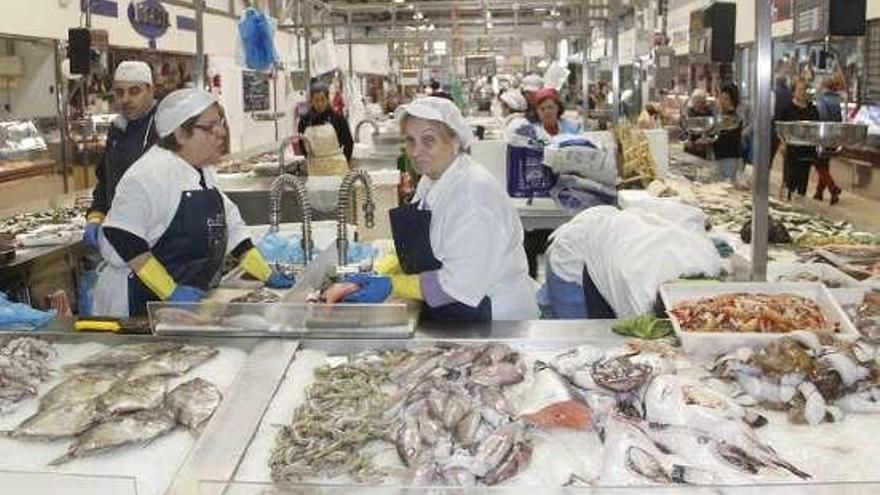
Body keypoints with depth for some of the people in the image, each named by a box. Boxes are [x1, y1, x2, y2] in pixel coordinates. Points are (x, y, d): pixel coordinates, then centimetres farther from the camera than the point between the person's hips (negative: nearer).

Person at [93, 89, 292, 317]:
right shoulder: (150, 174, -19)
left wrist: (268, 275, 10)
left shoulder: (205, 173, 11)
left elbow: (230, 228, 16)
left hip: (190, 301, 8)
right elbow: (120, 238, -24)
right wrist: (170, 291, -25)